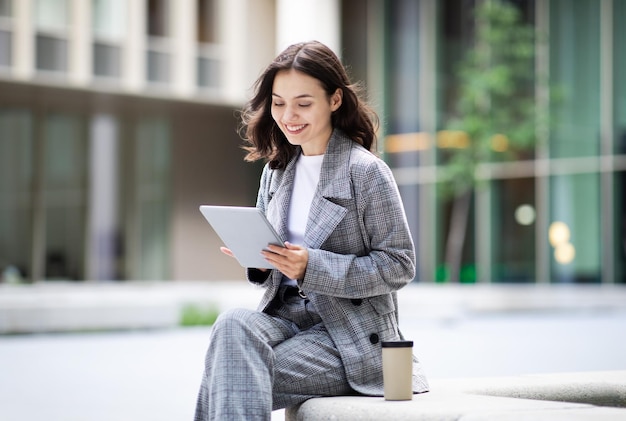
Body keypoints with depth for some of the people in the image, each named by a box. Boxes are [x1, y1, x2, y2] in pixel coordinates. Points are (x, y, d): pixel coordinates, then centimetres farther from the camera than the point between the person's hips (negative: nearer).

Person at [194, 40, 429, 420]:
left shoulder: (366, 171, -7)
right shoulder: (275, 171, 13)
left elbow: (399, 266, -10)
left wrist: (312, 266, -19)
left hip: (353, 336, -6)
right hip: (286, 314, 6)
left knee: (230, 377, -27)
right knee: (233, 325, -30)